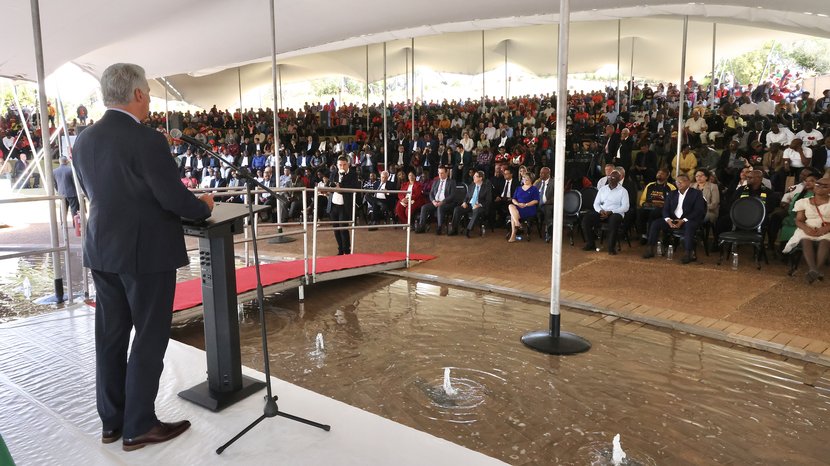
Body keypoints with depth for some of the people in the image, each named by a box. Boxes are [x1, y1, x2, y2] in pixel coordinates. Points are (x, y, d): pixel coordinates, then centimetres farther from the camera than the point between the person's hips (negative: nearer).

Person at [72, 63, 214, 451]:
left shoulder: (84, 140, 5)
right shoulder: (147, 140, -19)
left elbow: (95, 193, 15)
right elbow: (174, 198, -19)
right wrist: (204, 206, 1)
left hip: (102, 250, 8)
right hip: (147, 253, -7)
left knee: (111, 336, 15)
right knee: (149, 338, 4)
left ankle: (111, 421, 27)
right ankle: (139, 426, 13)